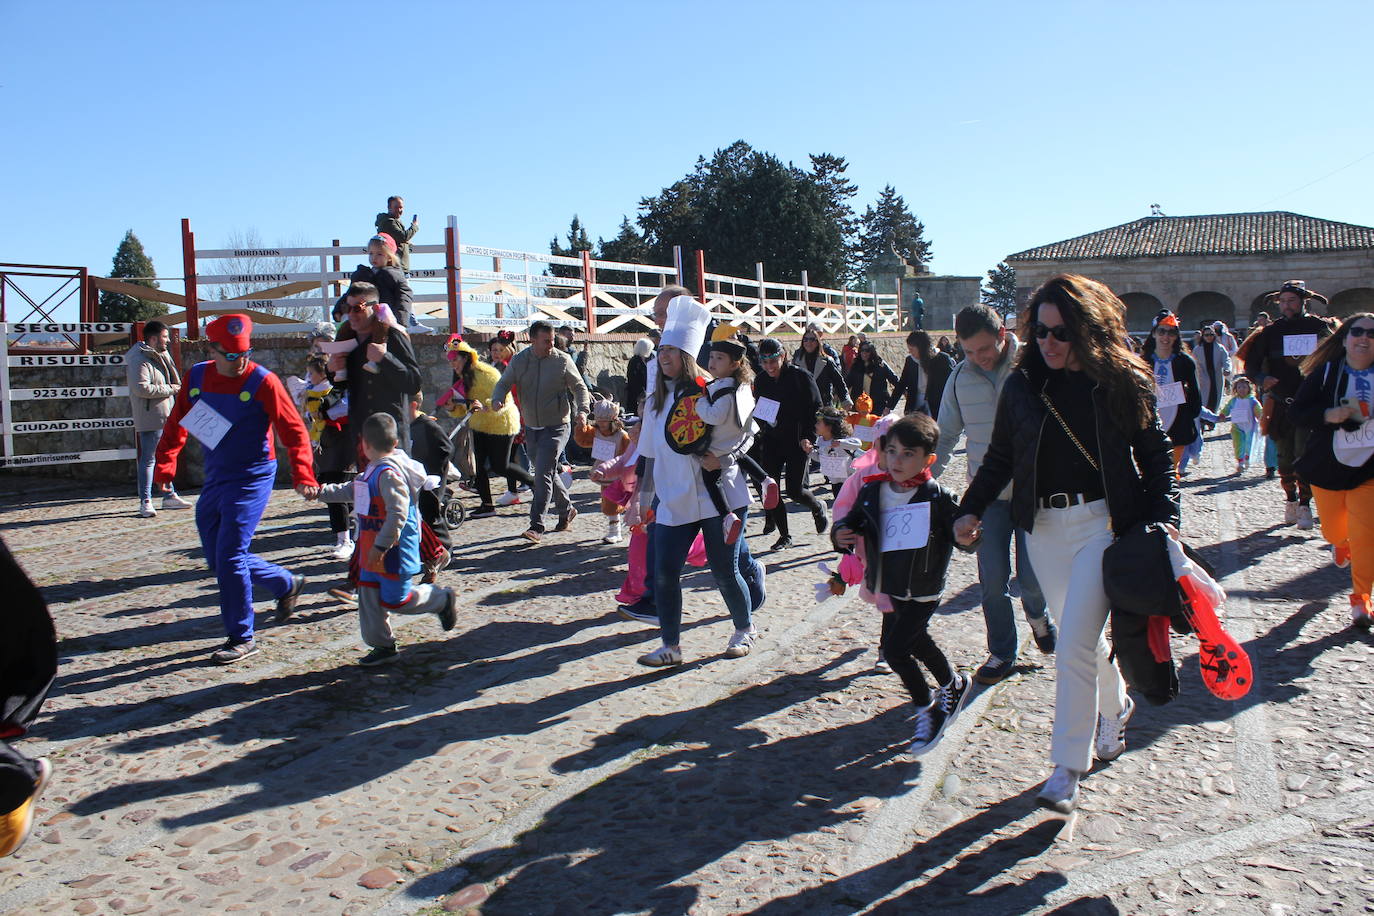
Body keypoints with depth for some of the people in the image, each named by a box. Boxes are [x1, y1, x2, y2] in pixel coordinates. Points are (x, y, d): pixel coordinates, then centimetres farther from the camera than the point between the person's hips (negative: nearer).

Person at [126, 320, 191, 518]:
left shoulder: (162, 357, 16)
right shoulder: (139, 360, -14)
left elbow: (174, 384, 29)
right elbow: (141, 388, -26)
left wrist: (174, 388, 7)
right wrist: (169, 389, -16)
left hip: (165, 417, 10)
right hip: (150, 419, -10)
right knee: (149, 459, -6)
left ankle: (169, 496, 26)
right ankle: (145, 502, -1)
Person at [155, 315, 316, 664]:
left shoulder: (263, 382, -13)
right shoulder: (196, 377, 3)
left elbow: (294, 430, -15)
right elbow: (177, 422, 15)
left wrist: (302, 474, -26)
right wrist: (165, 463, 8)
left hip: (252, 478, -7)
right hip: (214, 480, 7)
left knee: (229, 556, -12)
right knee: (218, 560, 12)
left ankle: (242, 638, 2)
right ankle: (287, 584, 32)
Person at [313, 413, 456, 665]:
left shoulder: (389, 473, -22)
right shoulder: (374, 470, 11)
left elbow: (398, 513, -29)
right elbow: (352, 491, 28)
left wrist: (381, 546, -28)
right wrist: (321, 491, 25)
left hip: (394, 550, -10)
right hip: (373, 548, 10)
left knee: (395, 600, 0)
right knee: (369, 597, 11)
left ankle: (441, 599, 21)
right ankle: (382, 645, 21)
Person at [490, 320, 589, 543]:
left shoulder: (562, 360, -5)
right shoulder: (518, 360, 2)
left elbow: (579, 387, 1)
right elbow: (503, 384, 3)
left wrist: (582, 410, -16)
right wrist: (497, 399, -20)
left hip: (556, 427, -4)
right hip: (531, 428, 5)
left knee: (543, 473, -14)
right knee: (548, 472, 15)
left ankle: (536, 526, -13)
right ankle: (566, 510, 36)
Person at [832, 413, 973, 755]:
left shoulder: (937, 497, -17)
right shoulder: (872, 492, -4)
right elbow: (852, 521, 7)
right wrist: (841, 535, -14)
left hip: (923, 591, -6)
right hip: (892, 587, 6)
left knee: (894, 649, -10)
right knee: (915, 641, 23)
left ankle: (927, 710, 12)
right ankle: (953, 683, 51)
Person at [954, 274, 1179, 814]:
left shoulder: (1122, 382, -3)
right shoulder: (1022, 385, 4)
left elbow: (1155, 454, 3)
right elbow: (1000, 456, 10)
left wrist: (1163, 516, -8)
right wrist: (972, 508, -2)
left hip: (1104, 522, -4)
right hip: (1043, 526, 4)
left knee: (1074, 646, -10)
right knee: (1080, 636, 16)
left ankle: (1068, 765, 4)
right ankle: (1115, 706, 46)